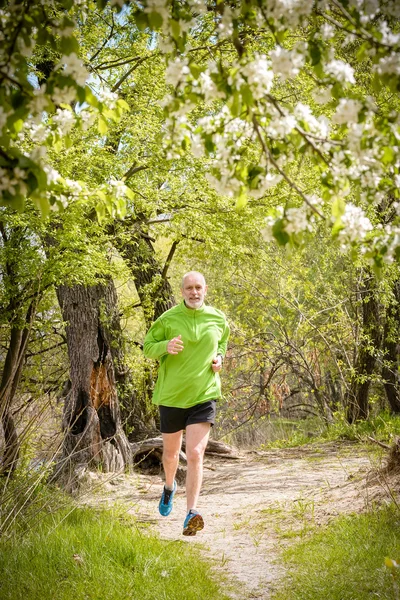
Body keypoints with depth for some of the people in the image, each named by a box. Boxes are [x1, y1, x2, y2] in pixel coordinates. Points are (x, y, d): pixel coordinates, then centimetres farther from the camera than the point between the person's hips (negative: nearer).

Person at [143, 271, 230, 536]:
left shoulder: (218, 319, 1)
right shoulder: (168, 319, -7)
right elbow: (148, 347, 0)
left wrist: (219, 358, -1)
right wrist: (166, 346, -21)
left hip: (204, 395, 0)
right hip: (171, 395, 1)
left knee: (195, 454, -16)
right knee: (171, 452, 18)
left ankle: (191, 514, -16)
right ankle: (170, 486, 51)